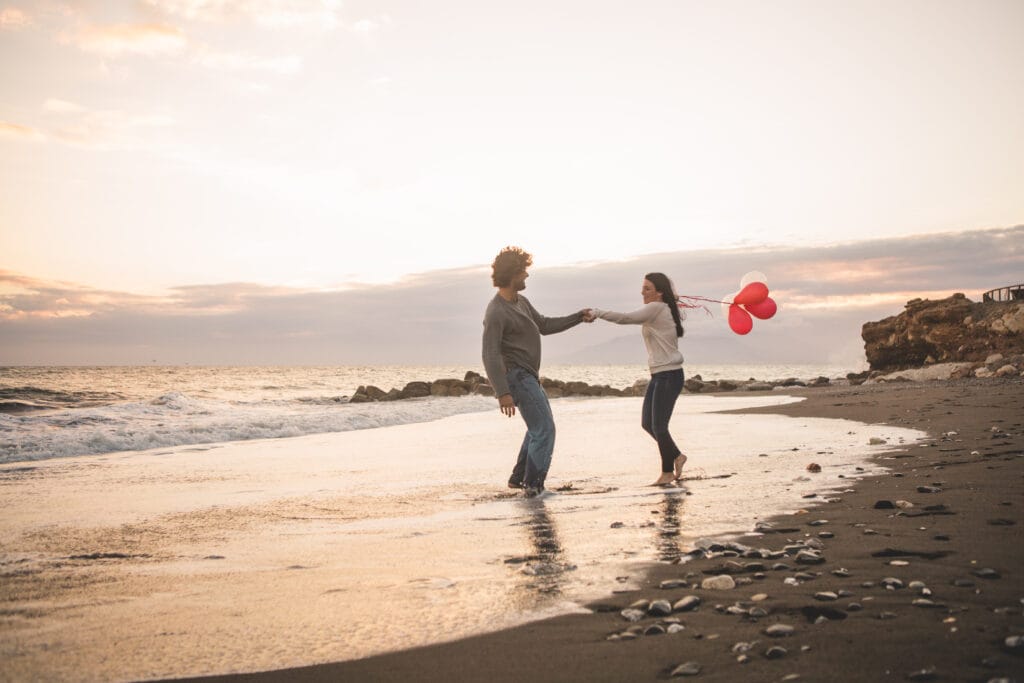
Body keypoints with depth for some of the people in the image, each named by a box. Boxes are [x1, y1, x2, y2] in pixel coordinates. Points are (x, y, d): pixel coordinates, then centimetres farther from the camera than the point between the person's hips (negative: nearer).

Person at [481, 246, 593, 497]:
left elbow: (544, 325, 20)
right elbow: (490, 355, -25)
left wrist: (579, 317, 14)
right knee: (544, 430, -9)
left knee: (540, 426, 23)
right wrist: (502, 393, -31)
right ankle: (533, 485, -3)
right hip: (517, 377, -11)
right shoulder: (496, 312, -21)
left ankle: (518, 477, 30)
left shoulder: (521, 302, 9)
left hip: (528, 376, 11)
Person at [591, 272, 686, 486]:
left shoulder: (657, 308, -14)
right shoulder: (660, 311, 16)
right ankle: (676, 456, 27)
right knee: (647, 423, 12)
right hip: (659, 375, 10)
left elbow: (625, 318, -16)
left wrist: (597, 312, -11)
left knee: (659, 426, -2)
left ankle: (668, 471, 12)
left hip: (669, 375, -10)